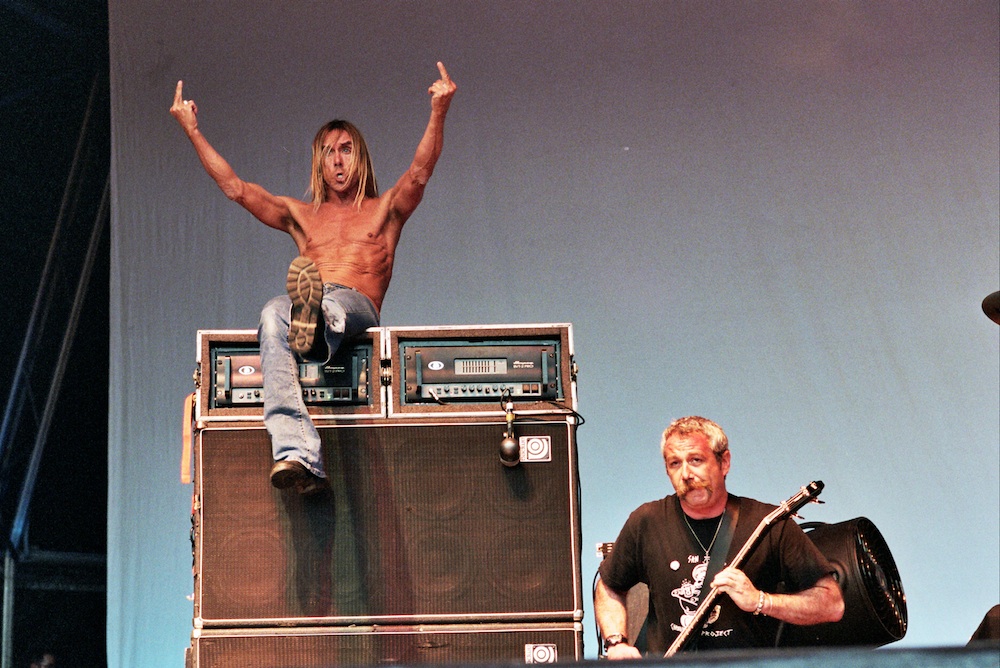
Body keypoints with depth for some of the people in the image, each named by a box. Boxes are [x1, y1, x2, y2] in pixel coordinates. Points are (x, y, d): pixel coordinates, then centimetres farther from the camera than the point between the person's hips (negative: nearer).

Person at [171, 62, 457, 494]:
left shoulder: (384, 211, 25)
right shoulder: (301, 216, 33)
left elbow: (419, 174, 6)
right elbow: (235, 188, 27)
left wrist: (438, 113, -9)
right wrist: (193, 131, 23)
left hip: (358, 309, 0)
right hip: (312, 307, 1)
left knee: (333, 301, -37)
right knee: (273, 316, -36)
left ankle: (316, 325, -77)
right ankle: (298, 455, -56)